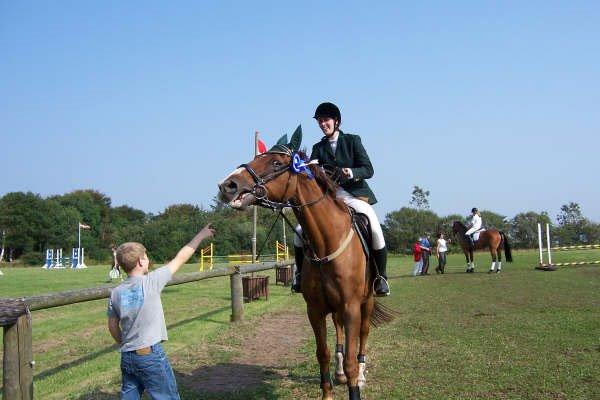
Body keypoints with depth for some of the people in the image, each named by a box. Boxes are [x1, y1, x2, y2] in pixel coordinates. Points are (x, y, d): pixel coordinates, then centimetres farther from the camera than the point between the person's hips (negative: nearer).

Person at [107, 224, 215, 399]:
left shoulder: (116, 293, 1)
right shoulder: (150, 282, -12)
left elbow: (113, 327, 9)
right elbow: (180, 258, -4)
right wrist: (201, 236, 6)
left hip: (127, 357, 5)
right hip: (151, 355, -5)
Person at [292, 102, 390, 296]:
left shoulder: (353, 140, 4)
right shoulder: (318, 148, 12)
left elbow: (368, 169, -3)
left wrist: (349, 172, -22)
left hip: (354, 195, -3)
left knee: (375, 230, -26)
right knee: (300, 232, -12)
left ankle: (381, 277, -8)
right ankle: (301, 274, 9)